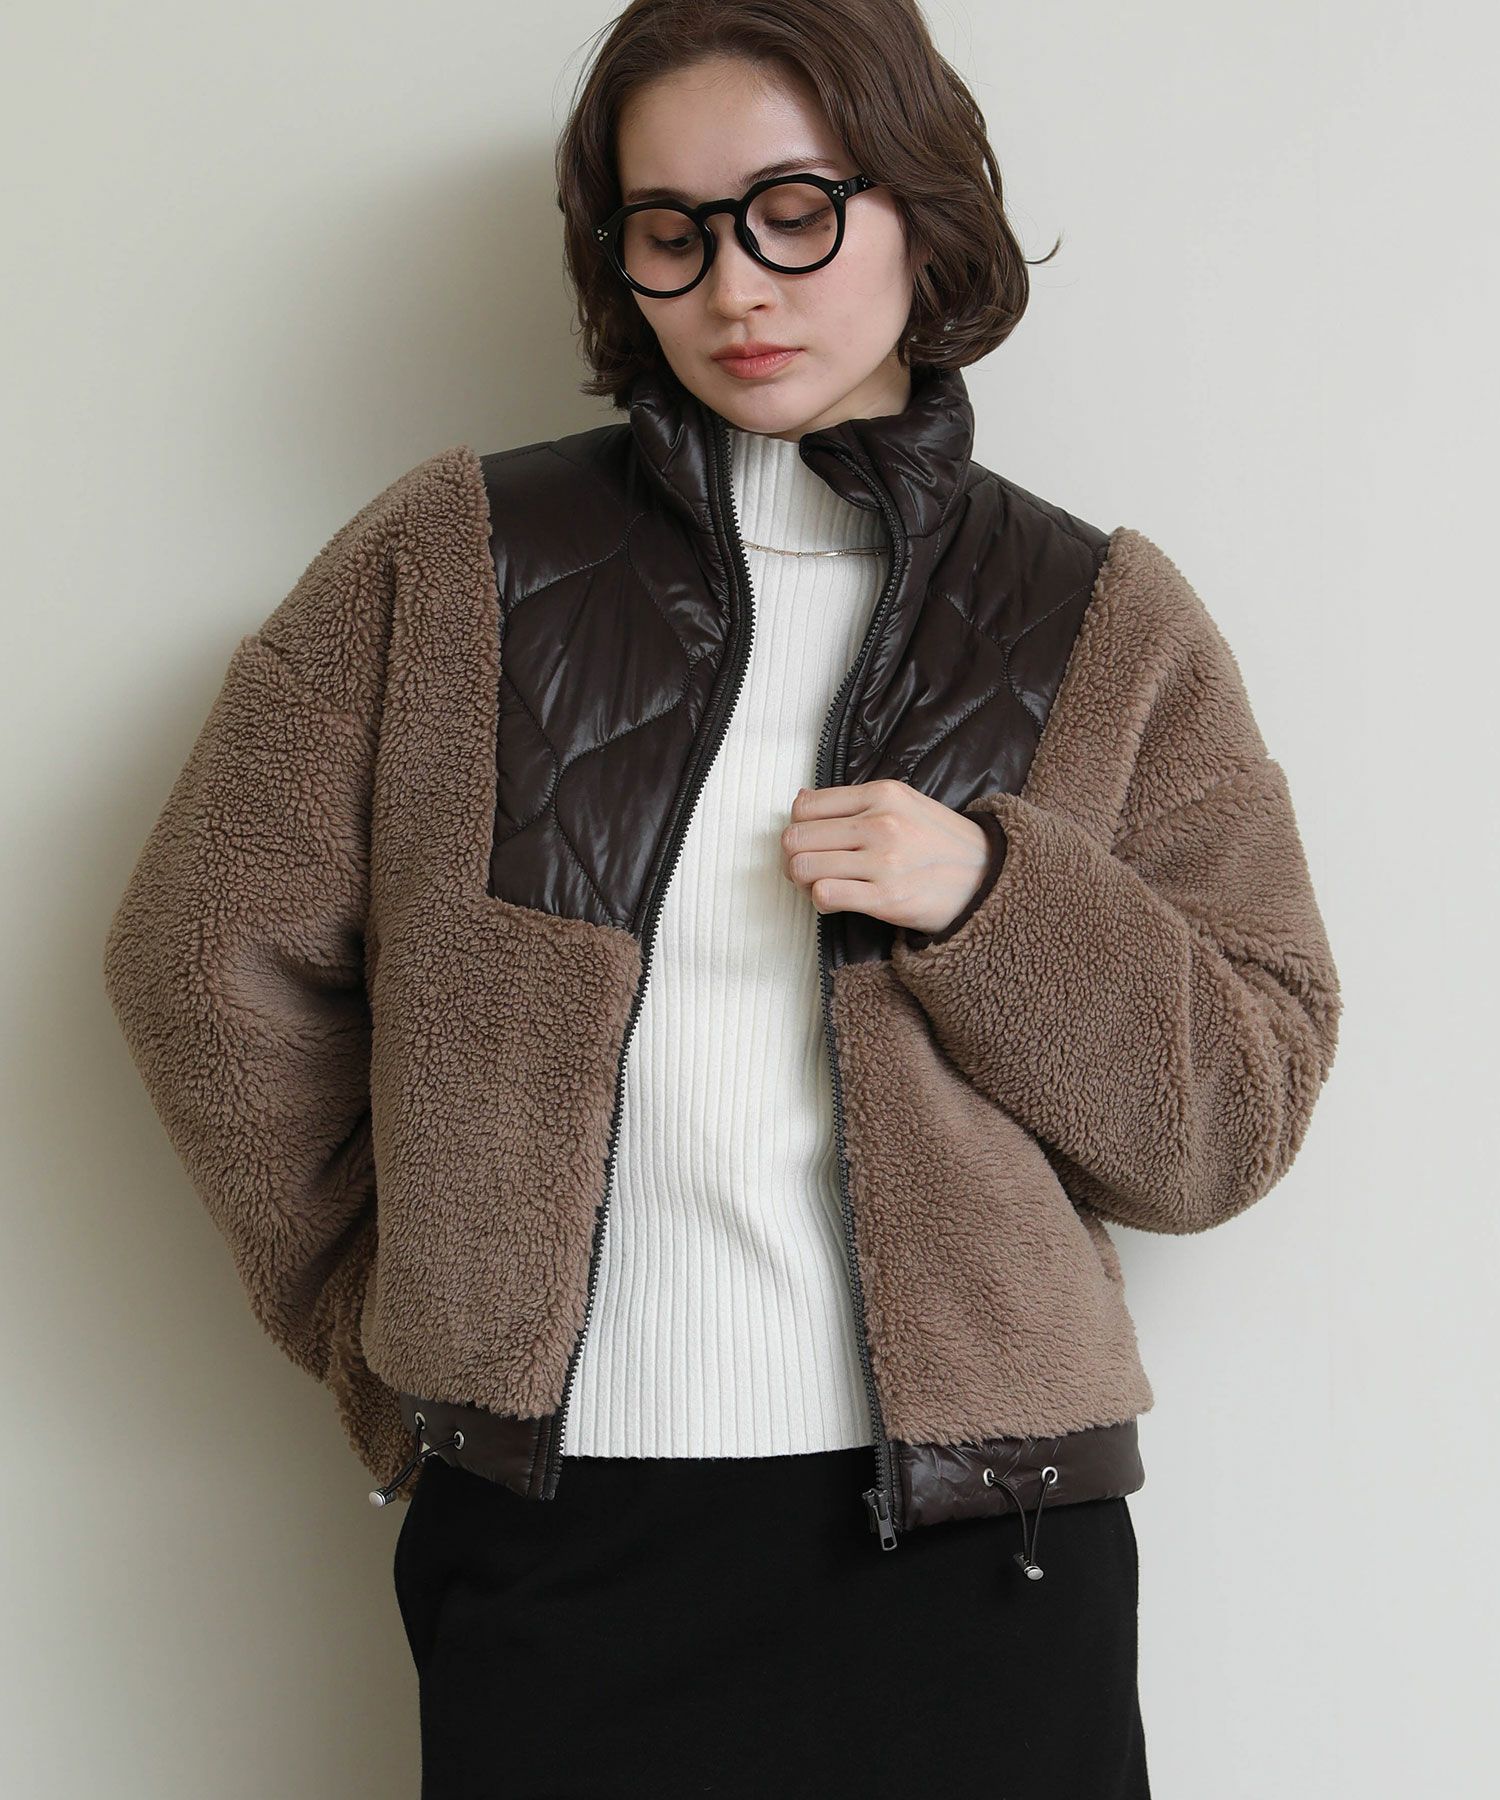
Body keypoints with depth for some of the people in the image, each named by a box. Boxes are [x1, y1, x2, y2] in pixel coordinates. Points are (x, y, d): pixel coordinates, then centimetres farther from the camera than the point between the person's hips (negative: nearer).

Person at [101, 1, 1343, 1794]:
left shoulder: (1102, 623, 4)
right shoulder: (449, 561, 3)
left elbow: (1239, 1110, 3)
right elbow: (208, 960, 6)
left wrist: (990, 895, -13)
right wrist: (398, 1331, 9)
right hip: (548, 1532, 0)